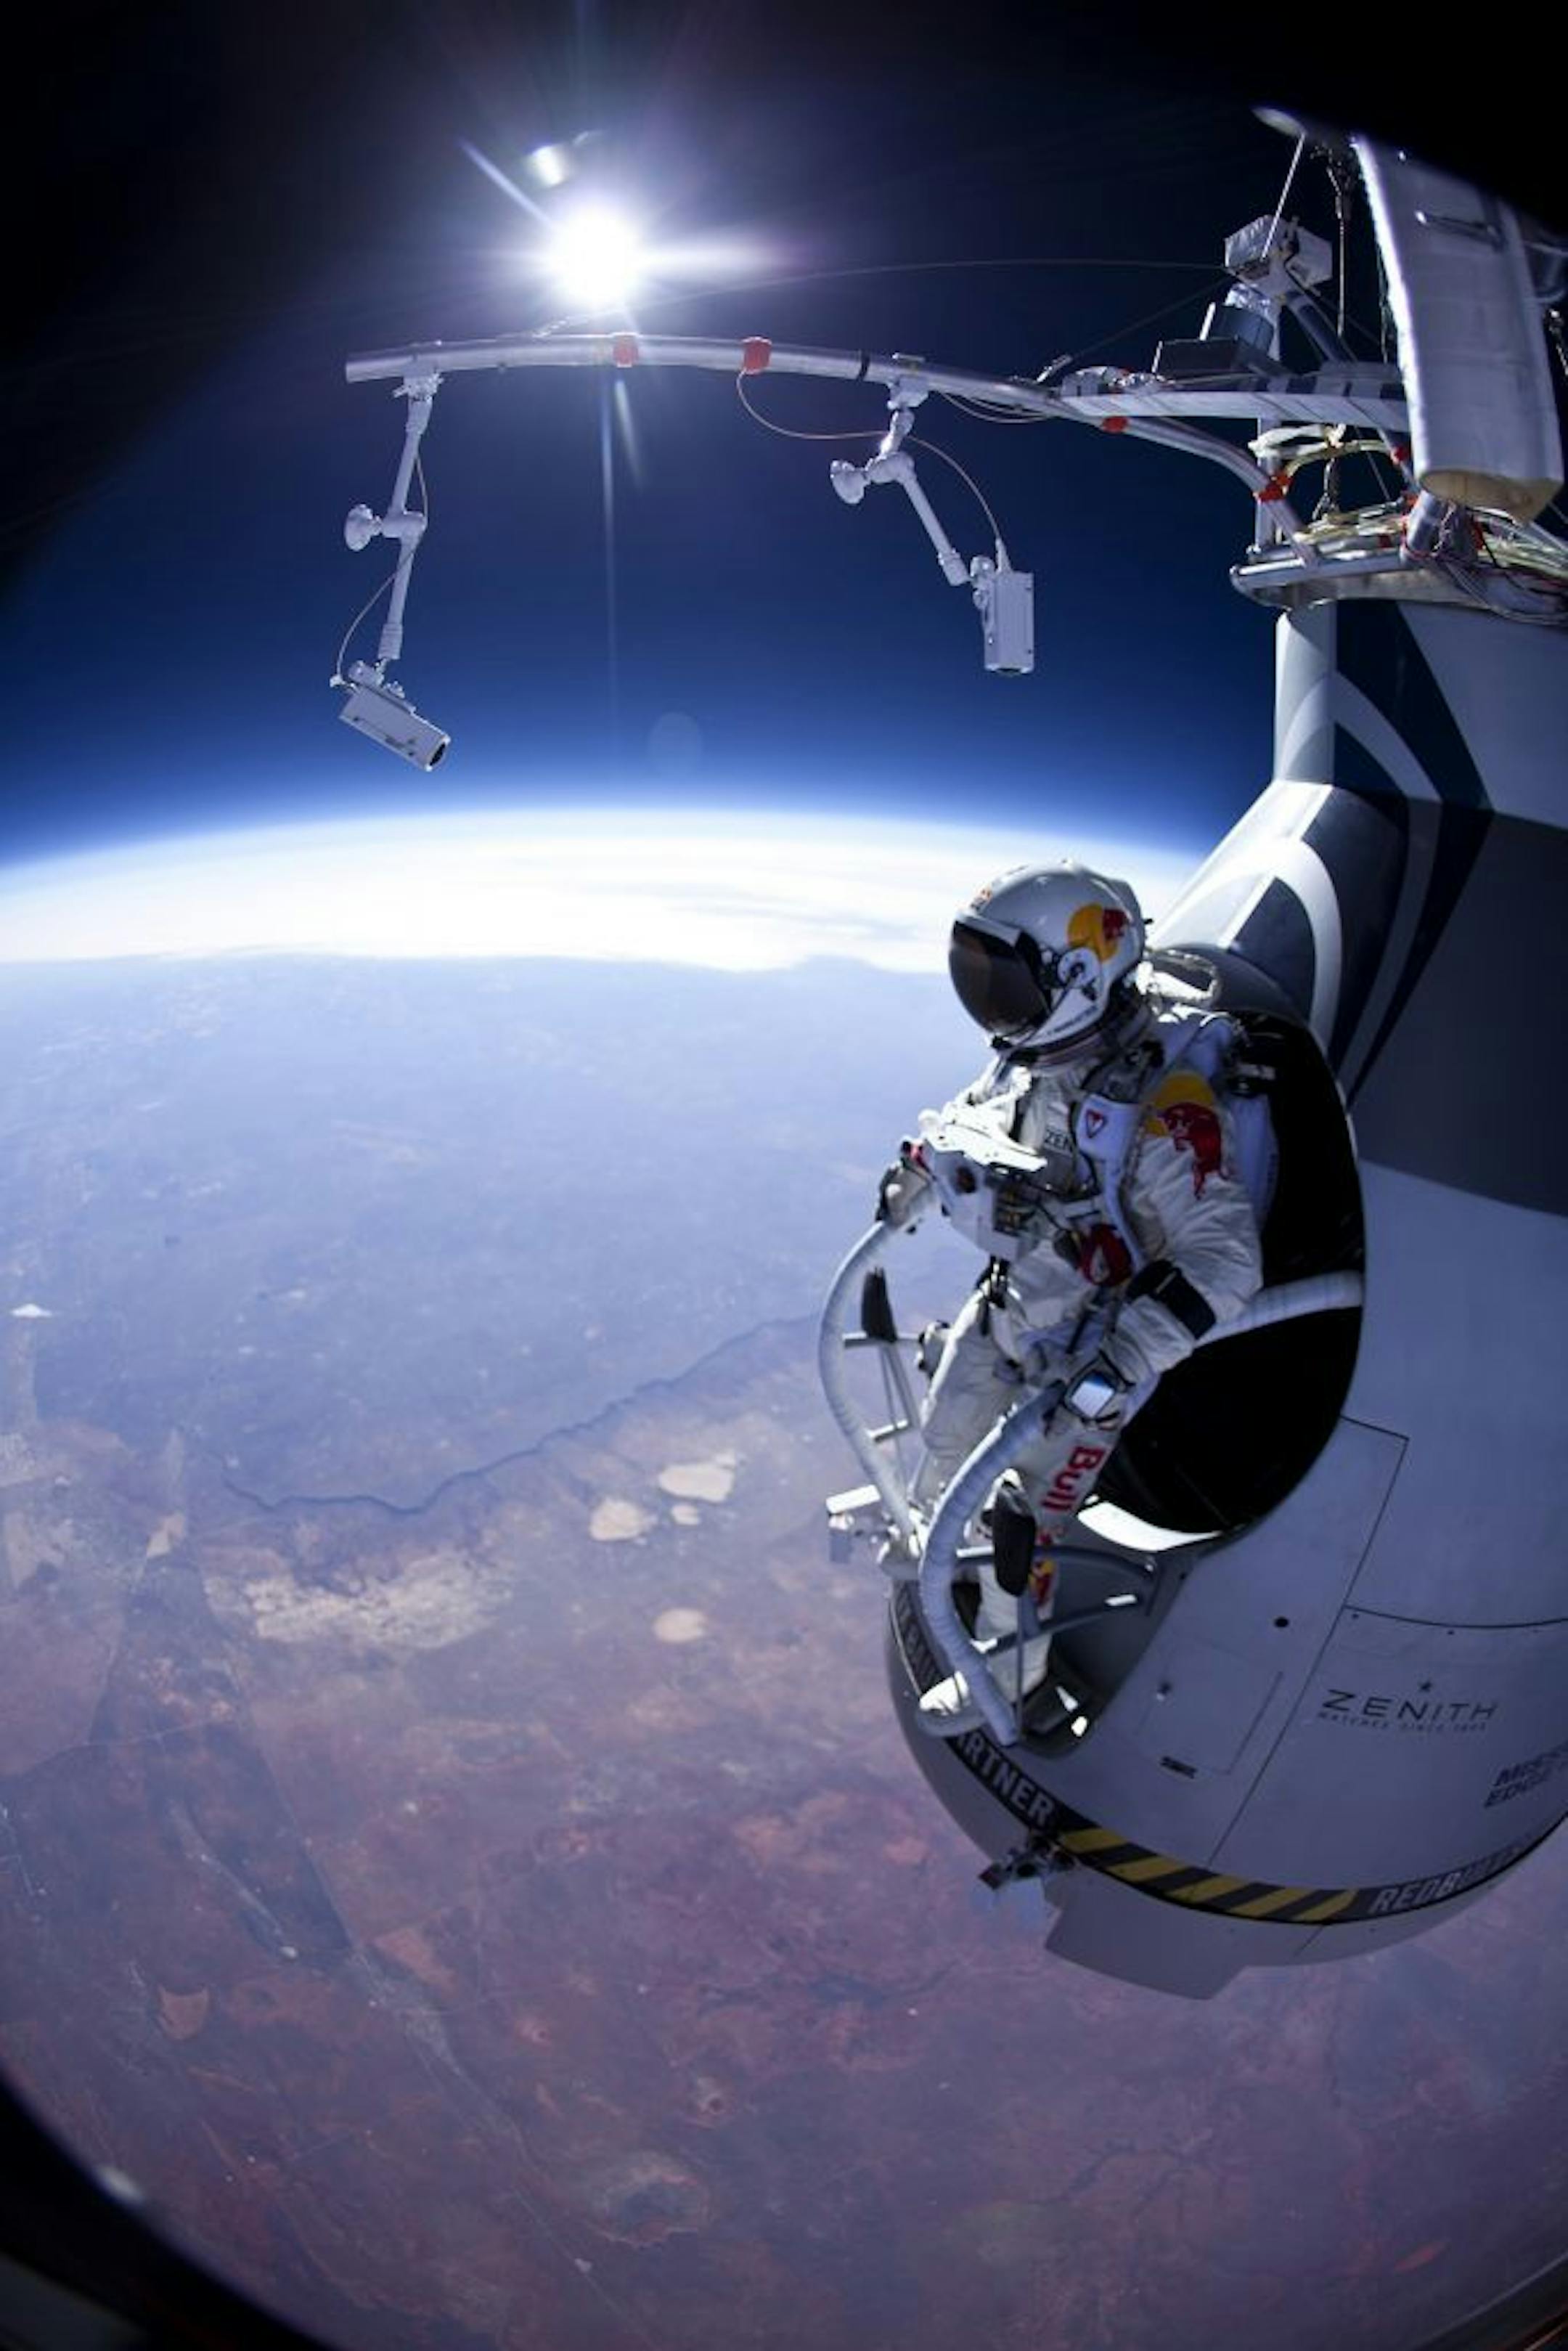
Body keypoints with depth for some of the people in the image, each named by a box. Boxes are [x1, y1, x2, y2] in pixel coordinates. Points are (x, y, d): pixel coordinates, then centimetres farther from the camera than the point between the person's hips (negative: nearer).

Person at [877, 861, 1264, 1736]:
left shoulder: (1164, 1106, -35)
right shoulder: (1046, 1052, -12)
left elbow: (1224, 1264, -34)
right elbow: (975, 1106, 12)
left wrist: (1115, 1368, -37)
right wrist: (915, 1171, 25)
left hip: (1090, 1345, -7)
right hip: (1007, 1305, 7)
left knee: (1022, 1520, 6)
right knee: (946, 1440, 27)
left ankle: (1008, 1668, 34)